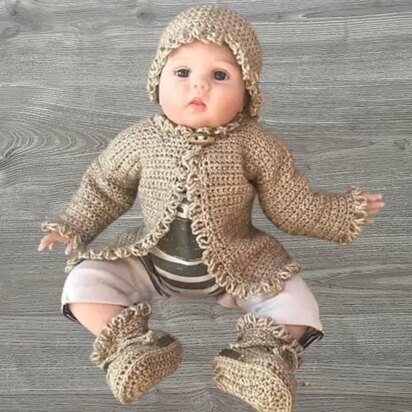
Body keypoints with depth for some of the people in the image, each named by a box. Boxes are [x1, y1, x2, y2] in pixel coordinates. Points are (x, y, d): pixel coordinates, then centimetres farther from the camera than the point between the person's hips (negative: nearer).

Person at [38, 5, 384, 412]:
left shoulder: (256, 146, -16)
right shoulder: (138, 141, -12)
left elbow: (292, 207, -5)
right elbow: (104, 188, 6)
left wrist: (346, 211, -5)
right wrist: (72, 226, 4)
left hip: (238, 267, -1)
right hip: (150, 264, 2)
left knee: (296, 306, -16)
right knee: (82, 284, -11)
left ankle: (256, 357, -1)